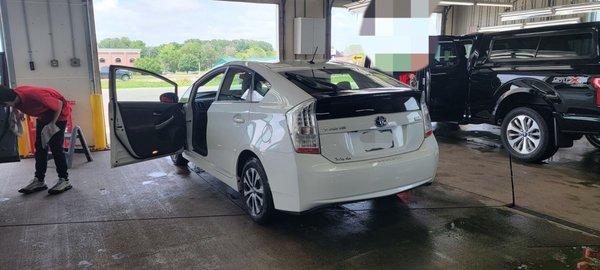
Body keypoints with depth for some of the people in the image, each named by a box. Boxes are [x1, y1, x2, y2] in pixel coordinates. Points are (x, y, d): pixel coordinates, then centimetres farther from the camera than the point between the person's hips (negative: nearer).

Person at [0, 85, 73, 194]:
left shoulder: (34, 95, -37)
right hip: (43, 115, 8)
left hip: (59, 113, -8)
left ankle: (64, 180, -7)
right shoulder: (15, 96, -14)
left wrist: (52, 123, -22)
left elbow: (59, 104, -26)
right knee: (40, 147, 4)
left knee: (55, 147, -13)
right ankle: (39, 180, 9)